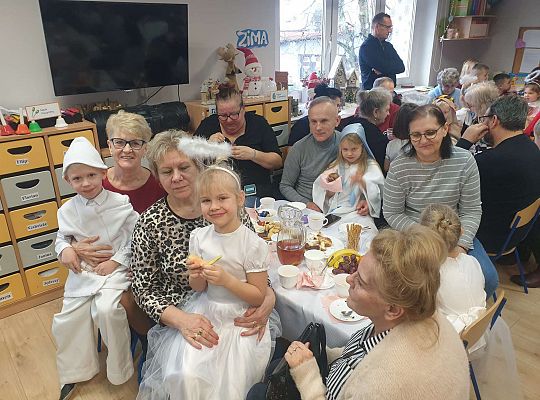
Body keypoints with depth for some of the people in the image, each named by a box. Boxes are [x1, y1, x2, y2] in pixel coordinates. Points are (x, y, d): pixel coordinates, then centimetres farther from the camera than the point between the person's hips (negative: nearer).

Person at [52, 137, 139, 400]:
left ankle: (119, 369, 1)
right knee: (67, 318, 3)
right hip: (82, 271, 5)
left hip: (115, 268, -5)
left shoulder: (121, 203, -11)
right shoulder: (67, 211, -1)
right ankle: (75, 372, 30)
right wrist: (65, 249, -8)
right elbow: (62, 237, 15)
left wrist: (116, 261, -15)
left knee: (106, 309, -25)